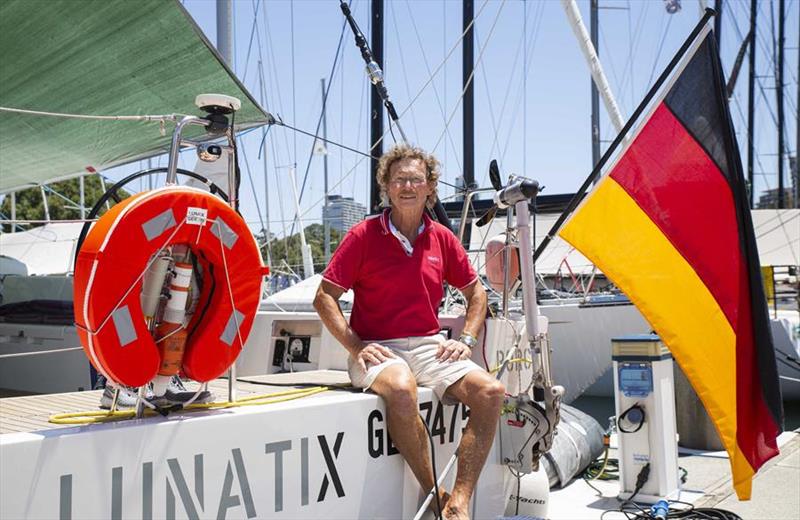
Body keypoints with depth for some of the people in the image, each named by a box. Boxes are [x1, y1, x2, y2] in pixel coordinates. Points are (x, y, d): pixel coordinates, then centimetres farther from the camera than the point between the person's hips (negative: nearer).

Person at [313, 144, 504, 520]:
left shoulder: (442, 238, 10)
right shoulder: (364, 235, -1)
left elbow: (476, 292, 21)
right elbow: (324, 298, -2)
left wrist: (466, 340, 5)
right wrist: (355, 347, -12)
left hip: (429, 345, 4)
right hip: (377, 349, -4)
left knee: (491, 391, -20)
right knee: (401, 390, -37)